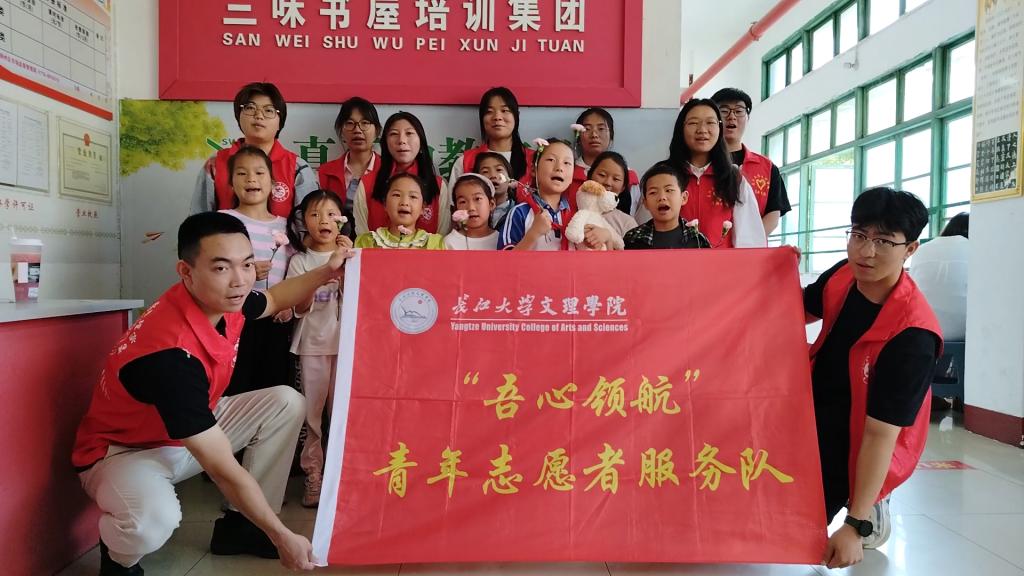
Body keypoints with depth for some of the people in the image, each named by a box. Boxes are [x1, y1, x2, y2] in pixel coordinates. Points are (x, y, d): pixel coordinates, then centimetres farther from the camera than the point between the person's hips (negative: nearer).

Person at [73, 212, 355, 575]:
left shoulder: (222, 299, -15)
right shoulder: (170, 354, -38)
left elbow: (273, 300, 14)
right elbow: (225, 471, -33)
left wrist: (327, 271, 3)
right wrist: (282, 537, -24)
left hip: (192, 432, 8)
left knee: (286, 402, -2)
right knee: (153, 519, -39)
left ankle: (240, 525, 7)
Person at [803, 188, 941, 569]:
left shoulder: (913, 335, -30)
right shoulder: (842, 275, -11)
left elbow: (880, 434, -30)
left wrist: (856, 526, -28)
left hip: (857, 443, -8)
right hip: (818, 410, 8)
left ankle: (870, 511, 13)